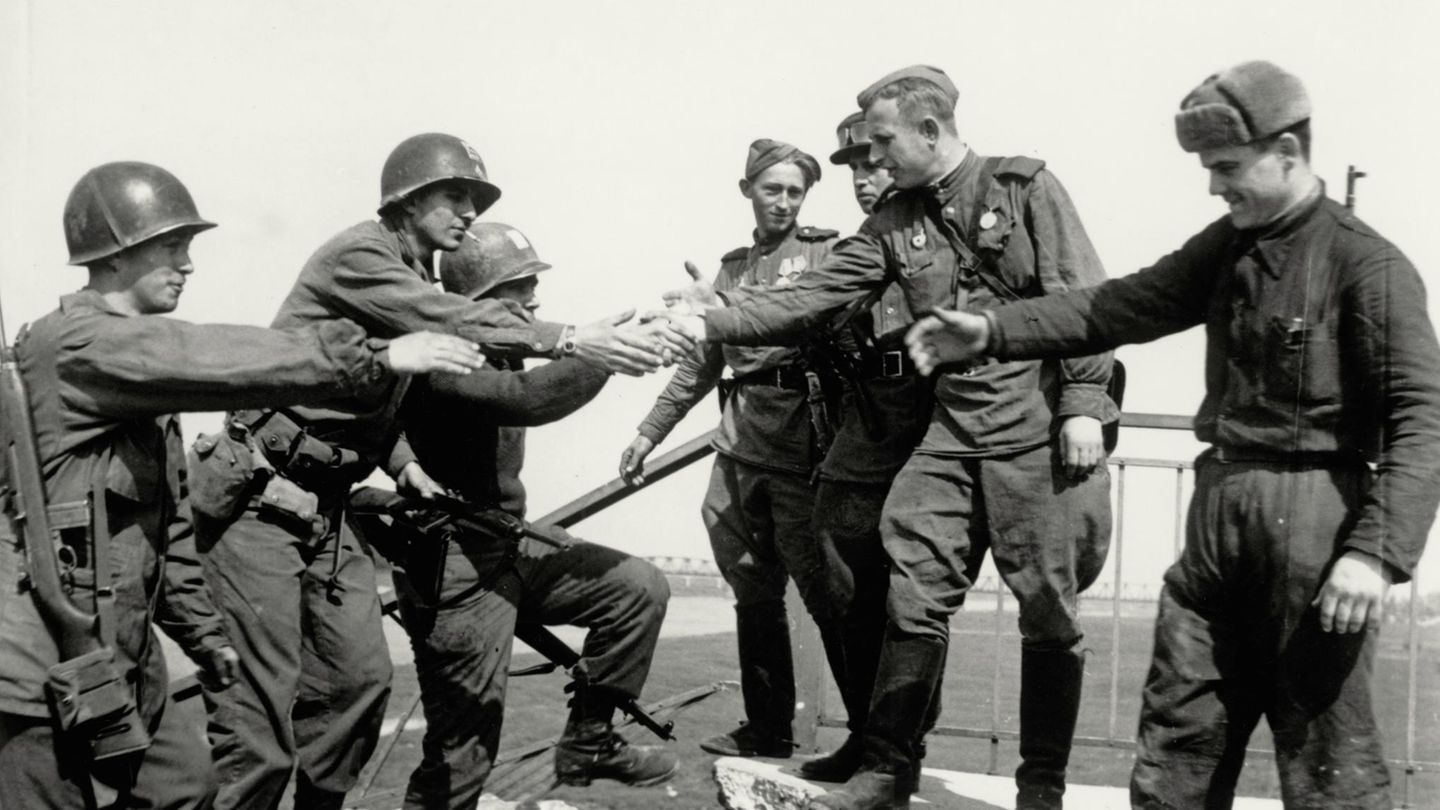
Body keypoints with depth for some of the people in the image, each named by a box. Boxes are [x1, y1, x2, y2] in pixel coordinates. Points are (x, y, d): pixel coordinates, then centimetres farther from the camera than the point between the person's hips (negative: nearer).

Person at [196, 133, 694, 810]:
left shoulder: (415, 283, 16)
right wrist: (573, 341, -32)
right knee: (258, 720, -12)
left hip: (327, 510, 9)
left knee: (359, 681, 6)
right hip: (259, 500, -9)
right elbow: (456, 323, -25)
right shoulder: (361, 254, -11)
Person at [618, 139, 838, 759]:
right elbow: (700, 365, 23)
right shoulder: (733, 267, 19)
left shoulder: (825, 253, 5)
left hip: (801, 445, -5)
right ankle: (767, 729, 19)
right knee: (753, 592, 8)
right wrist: (650, 432, 20)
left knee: (827, 592, -5)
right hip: (739, 446, 5)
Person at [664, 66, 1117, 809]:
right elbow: (816, 295, 0)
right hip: (949, 430, 5)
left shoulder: (1026, 189, -3)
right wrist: (721, 322, -12)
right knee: (914, 595, 3)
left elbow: (1083, 301, -8)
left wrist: (1083, 405, -15)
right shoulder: (893, 222, 9)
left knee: (1047, 606, 3)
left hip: (1037, 428, -4)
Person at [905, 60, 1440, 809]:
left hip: (1312, 513, -7)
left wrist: (1378, 550, -24)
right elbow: (1124, 306, 10)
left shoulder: (1369, 265, -11)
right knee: (1177, 723, 13)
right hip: (1219, 502, 7)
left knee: (1324, 746, 3)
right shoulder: (1228, 246, 11)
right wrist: (992, 331, 1)